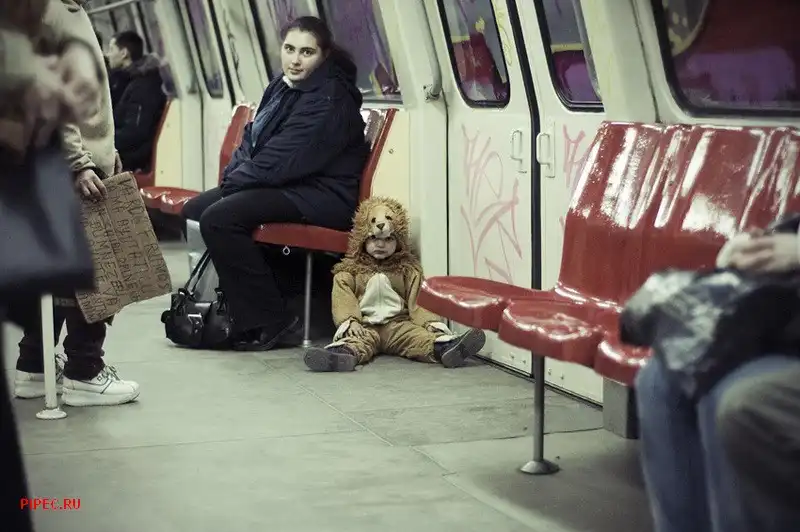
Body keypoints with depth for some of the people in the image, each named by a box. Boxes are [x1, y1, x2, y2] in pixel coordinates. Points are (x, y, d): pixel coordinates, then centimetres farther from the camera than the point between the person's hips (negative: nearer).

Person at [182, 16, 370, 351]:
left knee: (219, 219, -26)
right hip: (283, 186, 10)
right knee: (194, 210, 8)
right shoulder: (283, 86, 12)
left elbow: (284, 158, -22)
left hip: (322, 195, -10)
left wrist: (237, 179, -11)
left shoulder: (331, 97, -17)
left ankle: (266, 322, -17)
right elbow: (253, 139, 16)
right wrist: (234, 175, -3)